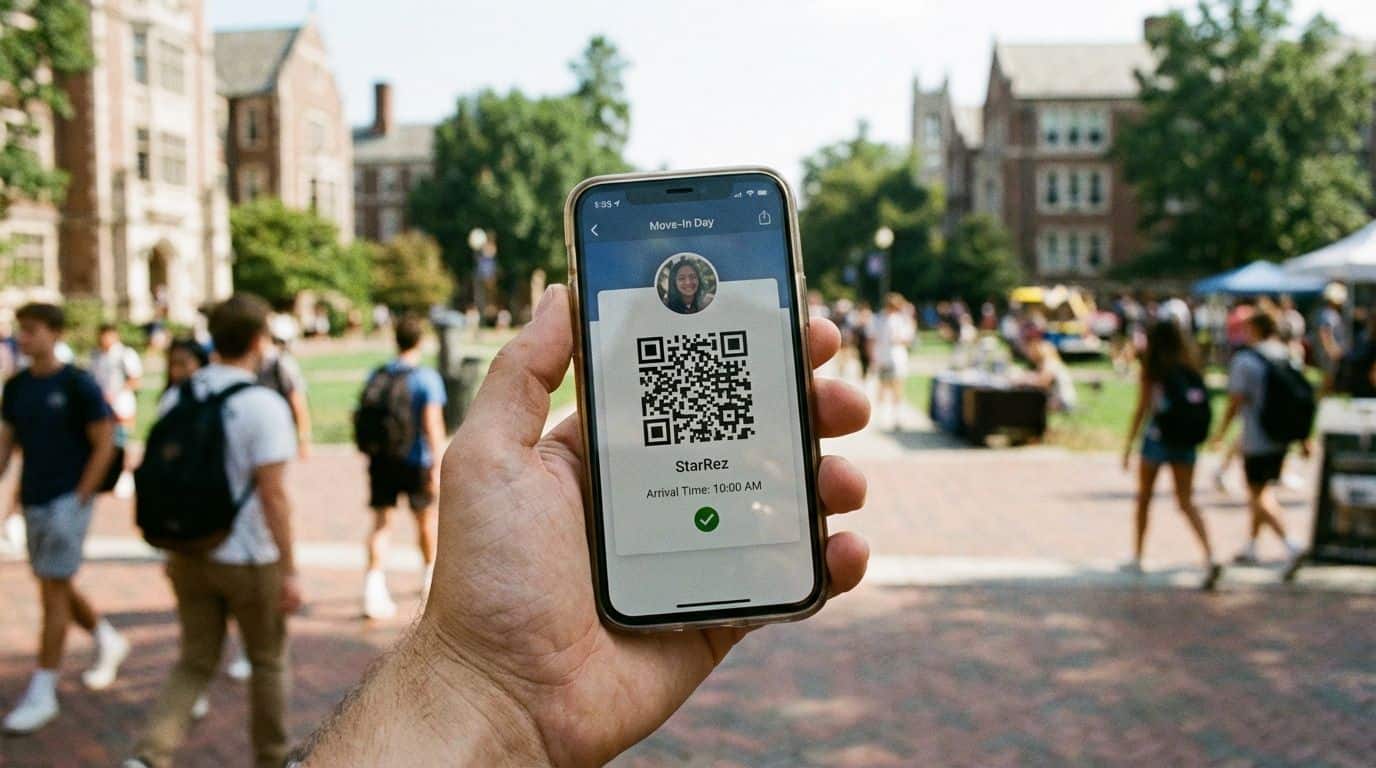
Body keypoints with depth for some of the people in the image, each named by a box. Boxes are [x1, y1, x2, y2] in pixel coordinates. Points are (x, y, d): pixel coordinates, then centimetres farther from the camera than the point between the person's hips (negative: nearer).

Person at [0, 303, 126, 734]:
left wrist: (79, 498, -13)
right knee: (58, 587, 15)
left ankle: (41, 694, 3)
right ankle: (110, 643, 37)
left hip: (67, 501, -7)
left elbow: (104, 446, -10)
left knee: (53, 590, -4)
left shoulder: (78, 385, -10)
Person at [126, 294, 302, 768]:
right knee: (267, 662, 14)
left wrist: (172, 550, 19)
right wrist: (289, 571, -13)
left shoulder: (175, 399, 1)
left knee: (194, 662, 16)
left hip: (189, 554, 5)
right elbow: (273, 495, -19)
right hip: (249, 559, -5)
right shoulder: (264, 407, -17)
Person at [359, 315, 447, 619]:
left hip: (381, 459, 3)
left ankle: (374, 587, -9)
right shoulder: (426, 378, -12)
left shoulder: (376, 376, 3)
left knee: (381, 522, 3)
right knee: (426, 518, 17)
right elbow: (432, 424, -19)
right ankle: (431, 576, 35)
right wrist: (438, 466, -18)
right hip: (415, 460, -3)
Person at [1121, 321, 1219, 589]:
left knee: (1144, 499, 12)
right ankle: (1210, 558, -14)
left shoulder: (1152, 370, -6)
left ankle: (1136, 558, 21)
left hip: (1157, 438, -3)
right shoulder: (1191, 369, 5)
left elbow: (1142, 410, -7)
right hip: (1185, 442, 3)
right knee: (1186, 502, 4)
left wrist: (1128, 446, -3)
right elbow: (1201, 407, 5)